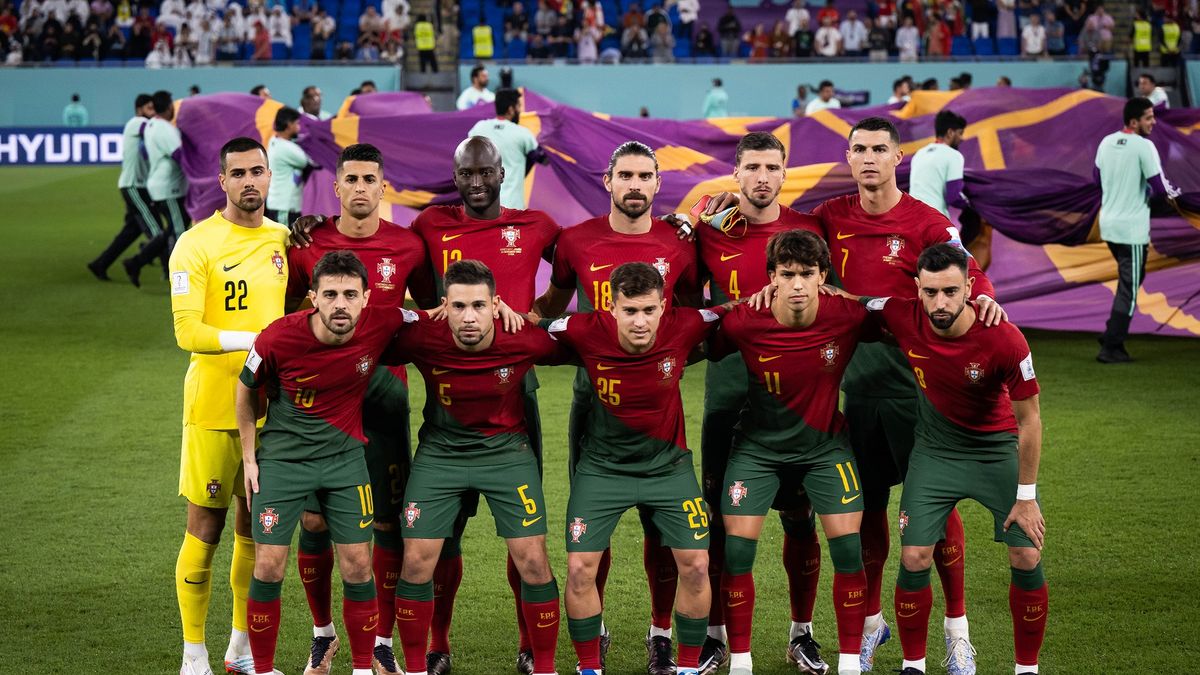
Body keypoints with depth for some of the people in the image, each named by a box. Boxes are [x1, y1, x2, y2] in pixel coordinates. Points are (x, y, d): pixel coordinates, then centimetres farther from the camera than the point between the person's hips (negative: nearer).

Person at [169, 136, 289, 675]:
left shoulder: (283, 240, 8)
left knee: (255, 529, 11)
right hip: (214, 407, -5)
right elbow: (187, 332, -17)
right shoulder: (196, 245, -9)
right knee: (205, 530, 1)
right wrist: (257, 339, -23)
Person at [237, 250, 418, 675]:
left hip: (345, 456, 2)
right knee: (269, 567, -2)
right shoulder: (279, 338, -21)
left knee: (358, 566, 1)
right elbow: (248, 389, 0)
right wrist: (249, 457, 3)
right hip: (282, 458, -2)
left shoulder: (381, 325, -17)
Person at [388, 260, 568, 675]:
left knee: (533, 562, -6)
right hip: (440, 450, 1)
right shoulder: (423, 340, -21)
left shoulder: (523, 341, -22)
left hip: (506, 449, -1)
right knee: (416, 562, -2)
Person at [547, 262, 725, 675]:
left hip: (668, 465, 1)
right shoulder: (587, 332, -22)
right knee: (580, 568, -7)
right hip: (603, 467, -1)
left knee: (695, 565, -3)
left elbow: (729, 313, 0)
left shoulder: (683, 328, -19)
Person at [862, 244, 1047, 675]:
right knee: (914, 559, -6)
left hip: (998, 449, -2)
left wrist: (1026, 496, -13)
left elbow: (1029, 421, -17)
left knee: (1027, 558, -6)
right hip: (935, 449, 2)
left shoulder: (1005, 341, -29)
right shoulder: (902, 316, -22)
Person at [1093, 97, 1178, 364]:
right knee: (1128, 289, 0)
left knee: (1128, 280, 23)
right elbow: (1159, 188, -18)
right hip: (1132, 229, -8)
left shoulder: (1107, 142, 5)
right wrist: (1171, 190, 4)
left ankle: (1113, 336, 18)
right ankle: (1111, 348, -1)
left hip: (1108, 224, 8)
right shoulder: (1144, 147, -17)